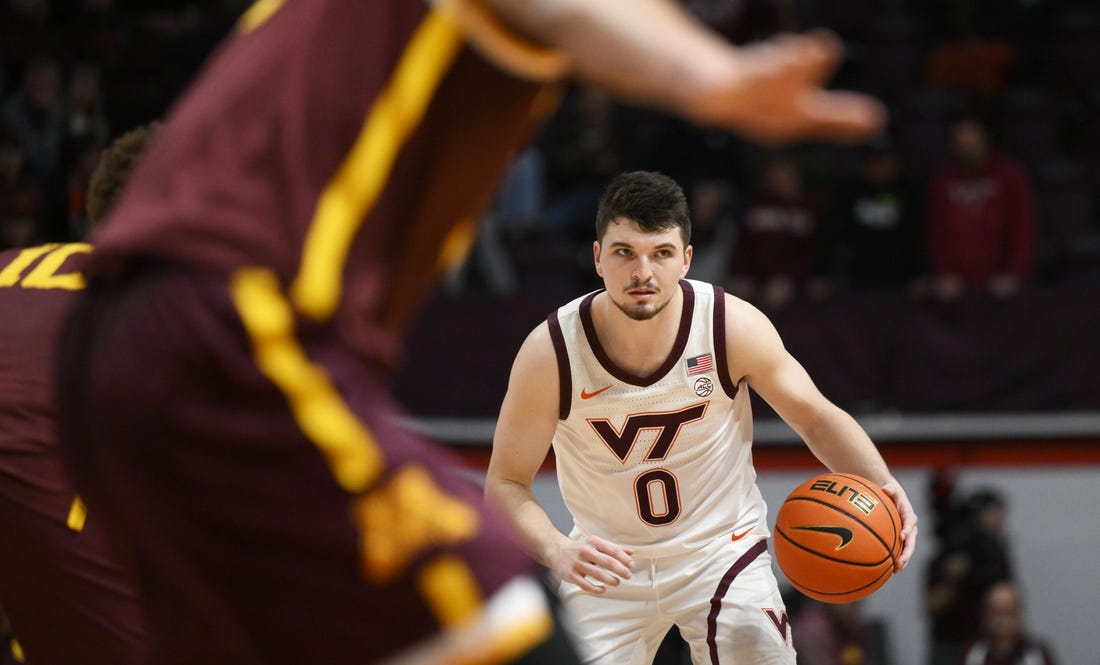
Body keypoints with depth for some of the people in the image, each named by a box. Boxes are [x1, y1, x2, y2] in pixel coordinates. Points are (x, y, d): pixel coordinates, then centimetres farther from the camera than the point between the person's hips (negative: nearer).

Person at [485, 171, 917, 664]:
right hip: (607, 566, 0)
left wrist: (882, 485, -23)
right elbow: (505, 485, -14)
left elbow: (816, 417, -4)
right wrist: (556, 551, -34)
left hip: (721, 549, 0)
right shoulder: (551, 351, -20)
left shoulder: (733, 325, -17)